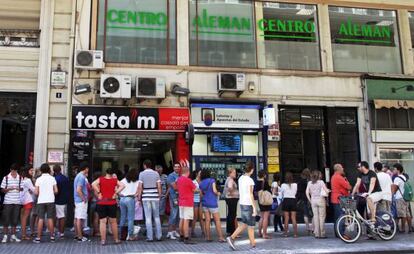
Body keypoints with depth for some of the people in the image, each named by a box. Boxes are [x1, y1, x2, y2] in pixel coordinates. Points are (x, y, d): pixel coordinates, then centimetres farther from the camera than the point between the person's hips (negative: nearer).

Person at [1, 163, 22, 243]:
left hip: (17, 201, 2)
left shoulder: (20, 178, 6)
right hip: (8, 201, -2)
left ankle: (13, 235, 15)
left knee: (15, 219, 6)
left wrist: (19, 189, -12)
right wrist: (9, 189, -17)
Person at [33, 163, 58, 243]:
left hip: (41, 201, 0)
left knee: (41, 219, 2)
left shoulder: (38, 179, 0)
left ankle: (38, 238, 4)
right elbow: (56, 191, -3)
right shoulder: (52, 178, 0)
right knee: (50, 219, 4)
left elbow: (36, 192, -4)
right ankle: (52, 237, 8)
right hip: (50, 201, 0)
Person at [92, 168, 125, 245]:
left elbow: (93, 184, -15)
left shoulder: (100, 179, 1)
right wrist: (116, 193, -7)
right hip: (112, 203, 1)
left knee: (102, 221, 3)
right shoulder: (115, 180, 1)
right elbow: (122, 186, -11)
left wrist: (98, 193, -10)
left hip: (101, 203, 0)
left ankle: (103, 240, 1)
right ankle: (116, 239, 17)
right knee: (113, 222, 11)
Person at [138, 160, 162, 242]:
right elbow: (159, 187, 1)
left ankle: (150, 237, 2)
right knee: (157, 217, 11)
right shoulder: (156, 173, 4)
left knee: (148, 218, 2)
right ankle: (159, 236, 11)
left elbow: (140, 187, -5)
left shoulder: (142, 174, -2)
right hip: (155, 197, 2)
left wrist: (139, 198, 2)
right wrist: (159, 196, 9)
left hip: (146, 198, -2)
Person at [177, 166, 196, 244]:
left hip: (181, 202, 8)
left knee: (181, 219, 15)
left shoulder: (179, 179, 8)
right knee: (186, 220, -8)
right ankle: (186, 238, -9)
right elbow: (195, 189, -7)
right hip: (188, 203, -8)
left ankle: (181, 236, 24)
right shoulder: (188, 180, -16)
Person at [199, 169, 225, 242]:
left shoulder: (201, 183, 6)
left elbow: (201, 194, 9)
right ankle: (220, 237, -3)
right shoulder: (212, 180, -7)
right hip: (212, 203, -5)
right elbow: (214, 190, -16)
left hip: (205, 203, 5)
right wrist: (218, 193, 4)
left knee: (207, 220, 7)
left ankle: (208, 237, 7)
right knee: (217, 220, 0)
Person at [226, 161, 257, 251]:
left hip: (242, 203, 7)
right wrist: (254, 208, -16)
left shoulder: (240, 178, 7)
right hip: (248, 204, -7)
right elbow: (251, 195, -18)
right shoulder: (250, 180, -16)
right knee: (251, 226, 4)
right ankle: (253, 245, 14)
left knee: (244, 224, 16)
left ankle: (231, 238, 6)